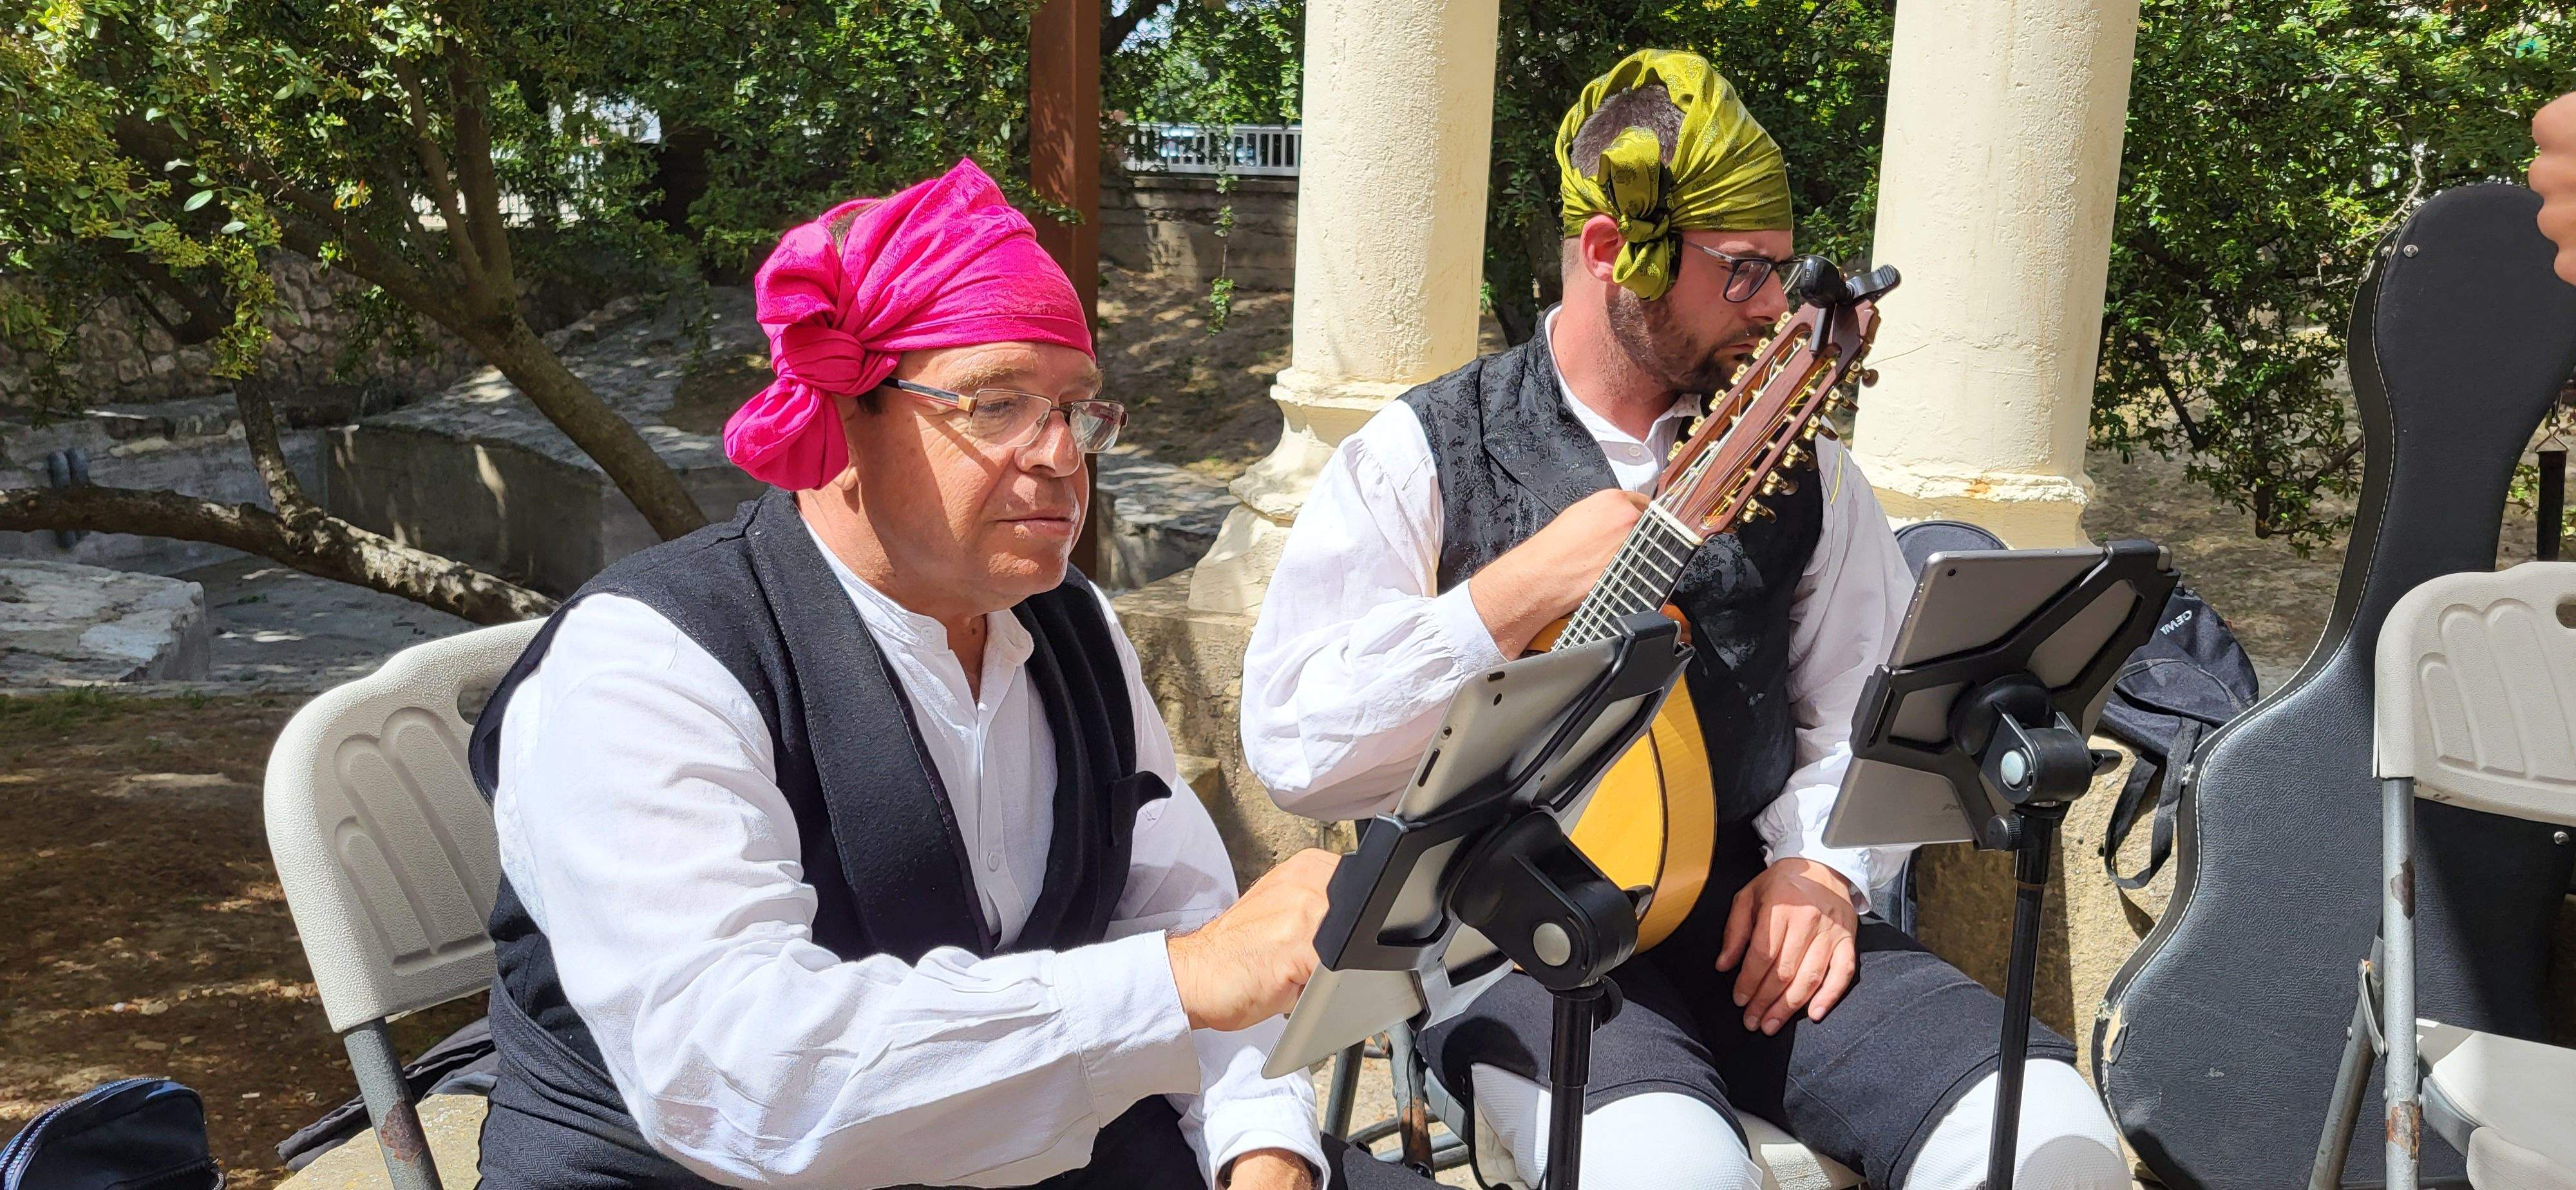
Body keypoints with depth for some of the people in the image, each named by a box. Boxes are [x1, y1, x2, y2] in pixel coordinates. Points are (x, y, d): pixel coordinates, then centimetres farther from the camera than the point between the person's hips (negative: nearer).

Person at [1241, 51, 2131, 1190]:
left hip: (1756, 914, 4)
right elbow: (1293, 748, -11)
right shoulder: (1422, 459, -2)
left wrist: (1822, 863, -8)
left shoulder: (1795, 459, 11)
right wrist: (1521, 593, -15)